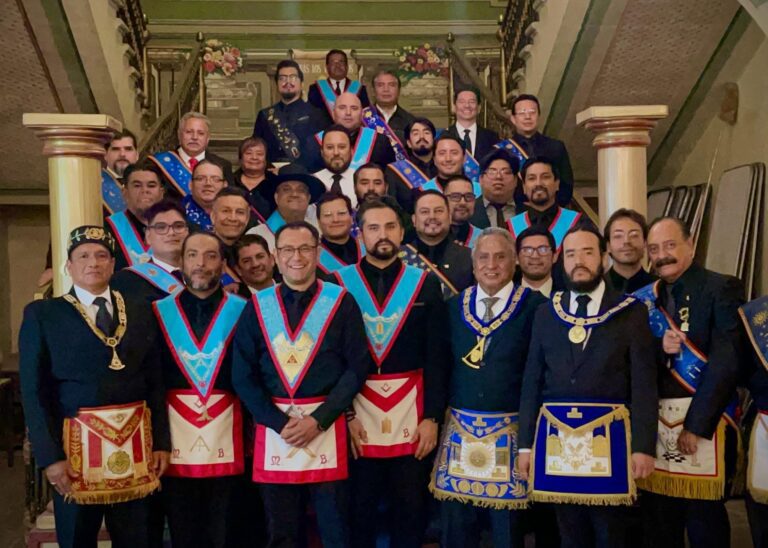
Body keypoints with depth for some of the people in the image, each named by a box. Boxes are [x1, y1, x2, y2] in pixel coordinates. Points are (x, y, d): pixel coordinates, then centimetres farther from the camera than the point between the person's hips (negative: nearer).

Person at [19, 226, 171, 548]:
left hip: (135, 444, 2)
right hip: (76, 445, -2)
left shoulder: (140, 312, 9)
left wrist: (160, 442, 3)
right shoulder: (42, 314, 1)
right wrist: (50, 455, -11)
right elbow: (34, 392, -4)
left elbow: (155, 382, 9)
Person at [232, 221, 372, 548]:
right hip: (273, 427, 2)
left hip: (327, 427, -2)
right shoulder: (257, 306, 6)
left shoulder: (341, 302, 1)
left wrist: (319, 419, -12)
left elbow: (357, 367, -4)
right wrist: (279, 422, -9)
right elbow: (243, 375, 2)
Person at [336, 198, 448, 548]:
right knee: (359, 509, 9)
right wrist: (344, 414, -7)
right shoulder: (339, 283, 1)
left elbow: (437, 357, 2)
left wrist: (432, 416, -4)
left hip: (412, 413, 1)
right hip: (357, 410, -1)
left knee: (411, 508, 9)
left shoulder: (425, 284, 4)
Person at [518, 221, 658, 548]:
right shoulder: (546, 314, 9)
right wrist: (525, 443, 4)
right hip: (556, 438, 3)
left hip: (609, 438, -2)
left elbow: (644, 384, -3)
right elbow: (532, 381, 8)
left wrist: (644, 446, -10)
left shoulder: (630, 312, 1)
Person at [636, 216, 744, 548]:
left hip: (703, 418, -4)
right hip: (652, 420, 4)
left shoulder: (722, 289, -3)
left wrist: (696, 424, -15)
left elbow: (725, 360, -12)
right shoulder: (644, 299, 11)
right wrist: (657, 347, -11)